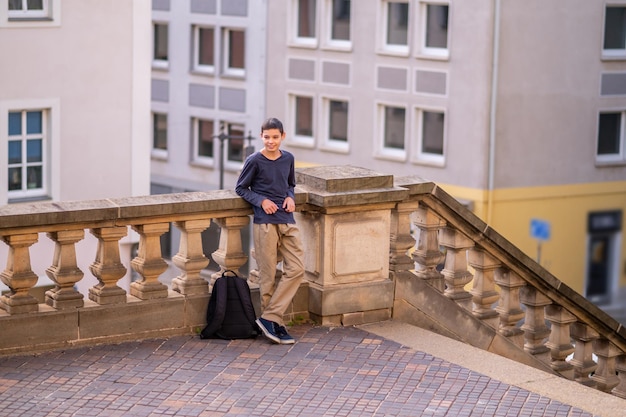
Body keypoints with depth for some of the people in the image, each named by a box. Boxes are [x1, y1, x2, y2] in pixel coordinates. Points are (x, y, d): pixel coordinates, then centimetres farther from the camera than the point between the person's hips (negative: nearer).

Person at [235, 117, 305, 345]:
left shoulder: (288, 159, 8)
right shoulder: (254, 161, -5)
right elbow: (241, 188, 2)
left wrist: (290, 197, 2)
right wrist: (262, 201, -11)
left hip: (287, 221, 5)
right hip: (264, 223, -5)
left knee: (296, 269, -4)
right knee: (268, 275, -1)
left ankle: (269, 318, 0)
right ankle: (275, 324, 10)